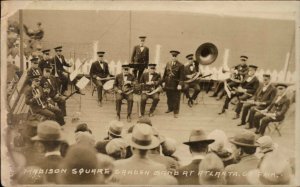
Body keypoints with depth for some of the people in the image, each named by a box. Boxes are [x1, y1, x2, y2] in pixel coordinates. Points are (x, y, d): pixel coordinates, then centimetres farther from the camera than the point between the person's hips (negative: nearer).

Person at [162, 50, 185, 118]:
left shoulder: (180, 65, -9)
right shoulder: (168, 64, 7)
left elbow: (182, 76, -12)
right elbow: (165, 73, 13)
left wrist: (180, 84, -19)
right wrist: (163, 81, 10)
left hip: (176, 85, -5)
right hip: (168, 84, 5)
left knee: (176, 99, 1)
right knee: (169, 97, 16)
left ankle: (176, 112, 10)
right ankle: (170, 108, 36)